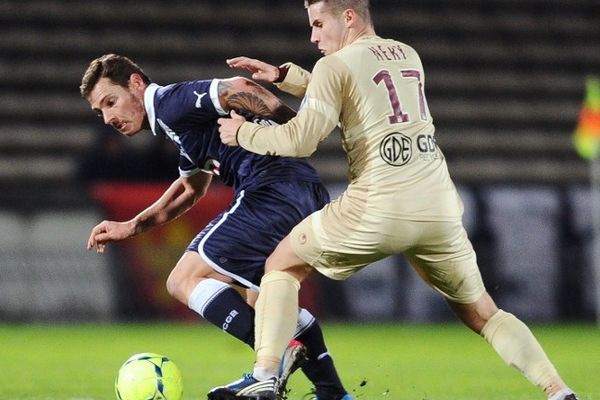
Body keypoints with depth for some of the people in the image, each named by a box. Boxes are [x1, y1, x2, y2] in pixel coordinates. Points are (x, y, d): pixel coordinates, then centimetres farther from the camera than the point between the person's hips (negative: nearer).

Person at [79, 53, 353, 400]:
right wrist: (130, 228, 38)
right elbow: (190, 189, 43)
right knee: (262, 300, 27)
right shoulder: (178, 122, 28)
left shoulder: (169, 102, -3)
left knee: (185, 281, -4)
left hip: (275, 188, -10)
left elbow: (239, 89, -18)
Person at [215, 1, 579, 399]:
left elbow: (302, 140, -6)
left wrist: (244, 133, 11)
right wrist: (283, 75, 34)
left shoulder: (337, 65, 0)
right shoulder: (408, 55, 20)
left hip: (377, 210, -5)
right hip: (440, 209, 5)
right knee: (481, 313, 17)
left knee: (283, 265, 16)